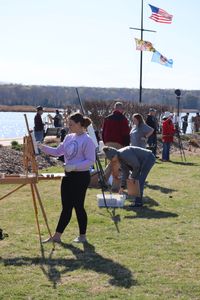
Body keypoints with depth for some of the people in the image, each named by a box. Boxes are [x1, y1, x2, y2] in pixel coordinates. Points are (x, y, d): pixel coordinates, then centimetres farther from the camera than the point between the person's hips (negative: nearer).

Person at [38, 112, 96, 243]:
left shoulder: (87, 140, -14)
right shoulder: (69, 137, 10)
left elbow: (91, 161, -17)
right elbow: (58, 151, 15)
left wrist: (74, 166, -26)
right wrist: (42, 147, 2)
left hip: (81, 177, -7)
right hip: (68, 176, 8)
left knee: (78, 206, 0)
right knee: (66, 207, 10)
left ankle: (82, 236, 14)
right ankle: (57, 236, 13)